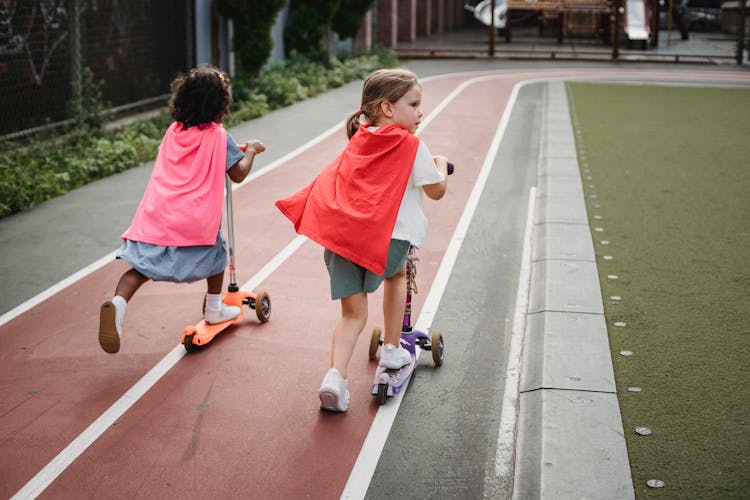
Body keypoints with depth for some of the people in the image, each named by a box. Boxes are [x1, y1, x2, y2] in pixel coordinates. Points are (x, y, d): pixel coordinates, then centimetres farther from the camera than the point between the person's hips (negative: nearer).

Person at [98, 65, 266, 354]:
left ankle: (118, 302, -23)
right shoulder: (218, 136, -2)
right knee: (215, 251, 23)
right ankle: (214, 309, 34)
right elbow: (238, 174, 1)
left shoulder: (173, 131, 13)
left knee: (143, 267, 3)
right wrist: (251, 150, 19)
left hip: (157, 216, 3)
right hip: (196, 219, -3)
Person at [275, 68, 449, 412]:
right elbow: (436, 191, 9)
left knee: (353, 313, 12)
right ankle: (391, 350, 33)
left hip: (339, 236, 4)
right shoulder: (411, 145, 2)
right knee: (396, 274, 29)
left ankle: (336, 376, -4)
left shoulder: (358, 141, 19)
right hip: (386, 235, -4)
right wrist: (440, 166, 29)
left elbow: (332, 181, 29)